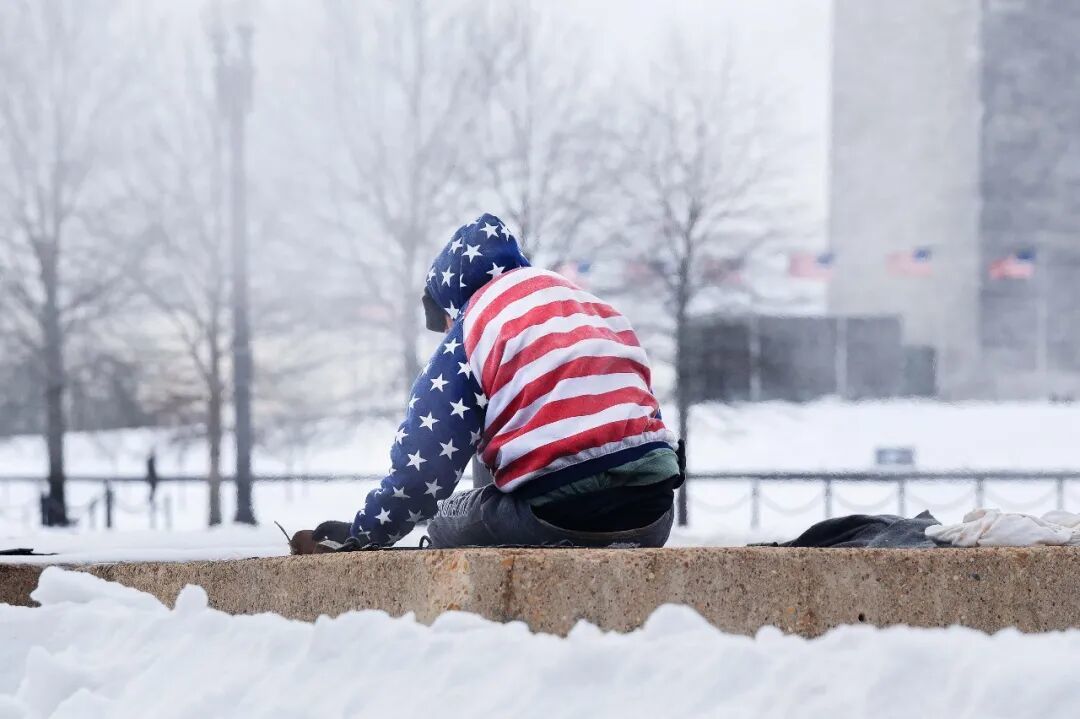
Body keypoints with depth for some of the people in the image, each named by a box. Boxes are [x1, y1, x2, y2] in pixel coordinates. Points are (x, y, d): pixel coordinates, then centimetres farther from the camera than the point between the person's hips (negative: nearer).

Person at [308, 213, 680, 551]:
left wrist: (364, 534, 18)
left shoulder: (472, 329, 6)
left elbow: (421, 463, 3)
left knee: (446, 523, 21)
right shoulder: (589, 304, 24)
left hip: (560, 510, -5)